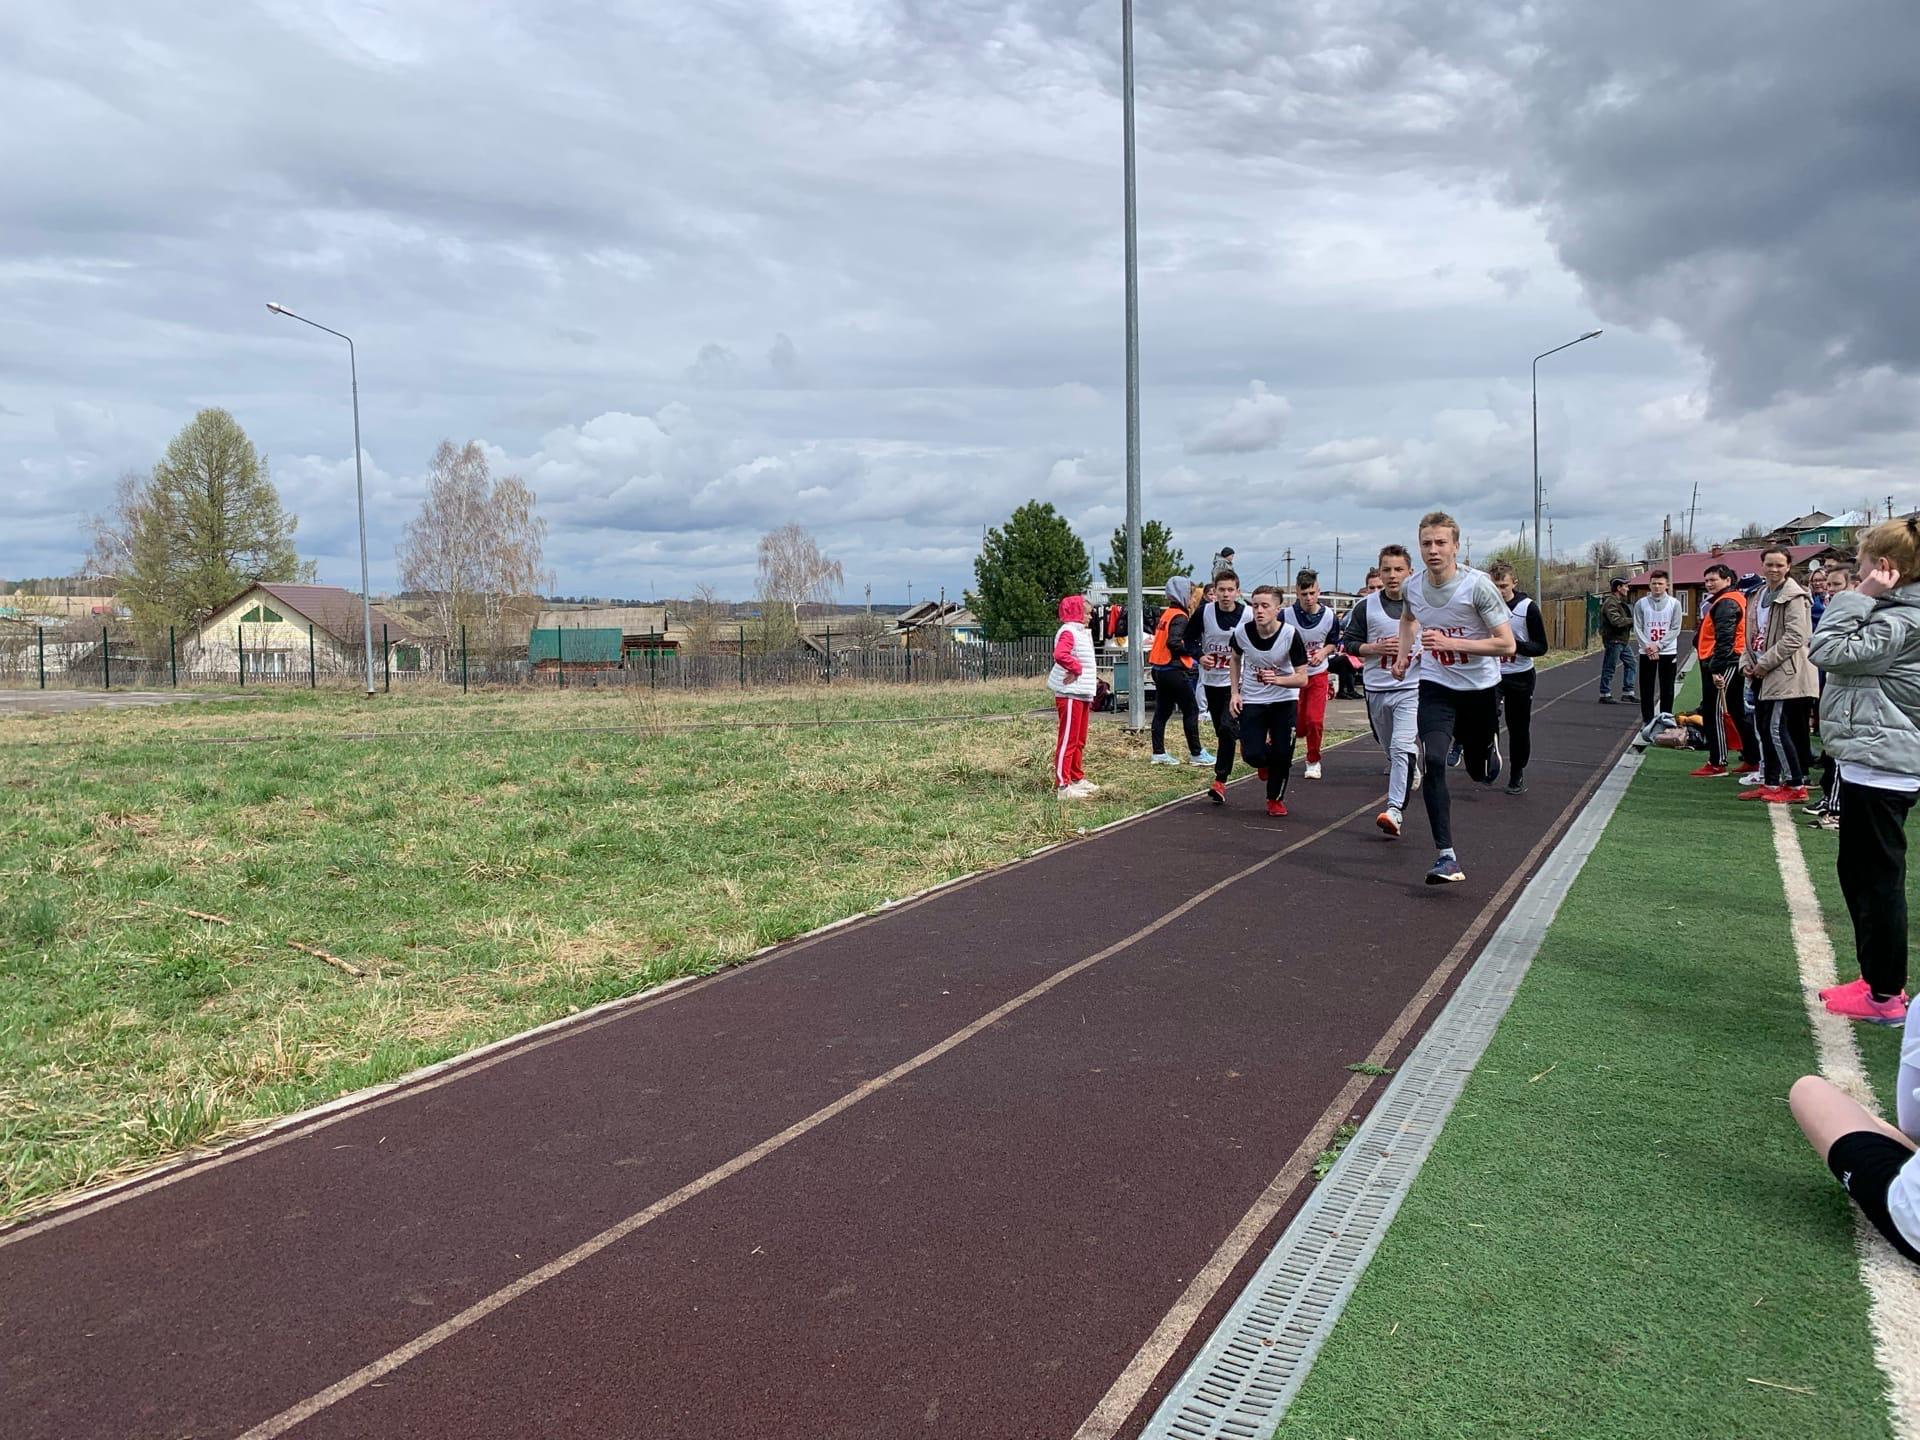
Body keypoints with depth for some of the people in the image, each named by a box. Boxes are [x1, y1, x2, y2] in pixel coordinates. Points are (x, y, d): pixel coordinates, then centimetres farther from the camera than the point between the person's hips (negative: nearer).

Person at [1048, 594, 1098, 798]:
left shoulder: (1082, 633, 18)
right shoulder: (1068, 632, -14)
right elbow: (1060, 655, -34)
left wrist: (1092, 686, 19)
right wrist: (1077, 668, -20)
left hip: (1082, 695, 10)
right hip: (1070, 695, -10)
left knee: (1079, 740, 18)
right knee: (1068, 739, -9)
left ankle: (1077, 778, 29)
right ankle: (1062, 785, -8)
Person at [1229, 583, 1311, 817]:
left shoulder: (1291, 635, -21)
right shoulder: (1242, 632, -14)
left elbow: (1302, 678, -18)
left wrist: (1278, 680, -36)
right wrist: (1234, 692, 2)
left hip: (1284, 701, -1)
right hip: (1251, 700, 1)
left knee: (1282, 755, -4)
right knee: (1252, 755, -10)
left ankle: (1276, 799, 23)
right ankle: (1266, 761, 29)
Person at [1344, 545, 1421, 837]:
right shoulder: (1366, 606, 2)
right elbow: (1350, 643, 5)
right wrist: (1377, 648, -12)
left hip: (1411, 688, -3)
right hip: (1376, 689, 4)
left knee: (1402, 747, -19)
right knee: (1391, 750, 17)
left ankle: (1395, 811, -25)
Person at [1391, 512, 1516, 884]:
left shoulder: (1477, 586, -20)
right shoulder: (1413, 586, -5)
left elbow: (1507, 644, -20)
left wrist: (1450, 643, -27)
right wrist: (1403, 653, 6)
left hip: (1480, 687, -2)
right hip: (1436, 686, 2)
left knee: (1483, 773, 13)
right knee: (1433, 763, -19)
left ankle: (1475, 742, 52)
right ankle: (1447, 857, -17)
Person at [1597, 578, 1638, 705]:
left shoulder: (1621, 602, 17)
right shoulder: (1610, 603, -16)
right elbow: (1616, 621, -27)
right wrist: (1633, 620, -16)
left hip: (1623, 640, 10)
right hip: (1613, 640, -10)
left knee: (1630, 664, 13)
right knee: (1609, 668, -3)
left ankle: (1628, 692, 20)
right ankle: (1604, 695, 4)